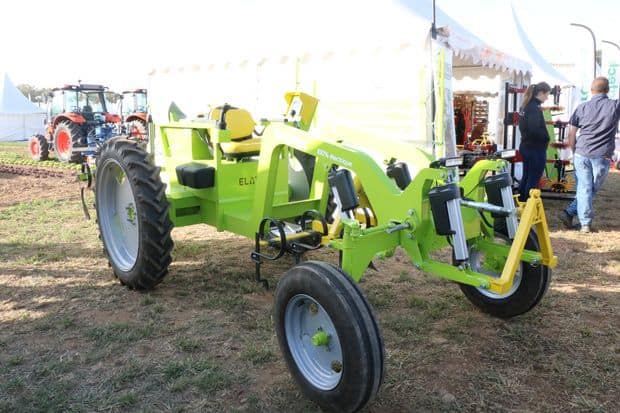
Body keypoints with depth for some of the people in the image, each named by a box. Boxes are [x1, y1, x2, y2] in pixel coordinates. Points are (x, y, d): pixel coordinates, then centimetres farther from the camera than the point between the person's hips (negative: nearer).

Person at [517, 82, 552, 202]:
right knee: (533, 180, -1)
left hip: (526, 146, 9)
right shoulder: (535, 107, -19)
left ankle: (521, 203, 26)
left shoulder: (525, 105, 9)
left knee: (526, 177, 17)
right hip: (536, 149, -9)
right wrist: (546, 138, -12)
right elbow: (535, 129, -28)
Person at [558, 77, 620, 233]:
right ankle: (570, 212, 8)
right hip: (602, 156, -1)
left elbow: (571, 134, 6)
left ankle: (585, 223, 3)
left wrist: (574, 152, 15)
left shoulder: (582, 107, 4)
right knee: (592, 189, 12)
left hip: (581, 154, 2)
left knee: (584, 189, 5)